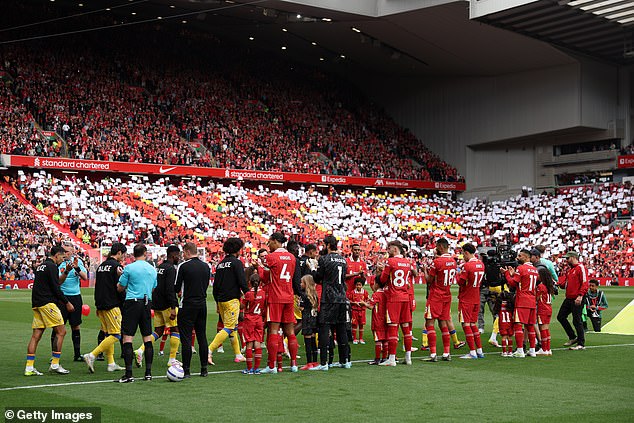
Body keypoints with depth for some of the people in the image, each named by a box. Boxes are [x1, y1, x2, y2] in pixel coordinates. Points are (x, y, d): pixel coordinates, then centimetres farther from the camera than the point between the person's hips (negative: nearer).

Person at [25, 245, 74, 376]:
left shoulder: (40, 266, 21)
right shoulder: (52, 266, -8)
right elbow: (56, 288, -12)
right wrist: (67, 303, -4)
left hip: (36, 304, 9)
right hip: (47, 303, -9)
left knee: (36, 335, 6)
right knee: (61, 331, -3)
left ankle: (29, 368, 3)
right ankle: (55, 365, -4)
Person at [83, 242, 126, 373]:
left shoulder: (101, 266, 15)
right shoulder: (116, 266, -10)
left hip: (101, 305, 9)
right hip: (112, 306, -9)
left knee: (107, 334, 14)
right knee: (116, 335, -7)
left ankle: (111, 363, 14)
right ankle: (92, 356, -16)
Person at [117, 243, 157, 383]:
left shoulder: (129, 268, -5)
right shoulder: (152, 269, 9)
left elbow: (120, 288, 2)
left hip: (132, 303, -5)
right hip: (147, 303, 5)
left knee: (127, 337, -4)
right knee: (147, 338, 9)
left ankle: (129, 374, -10)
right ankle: (148, 373, 10)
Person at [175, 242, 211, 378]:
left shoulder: (183, 266, -10)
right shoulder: (206, 266, 7)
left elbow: (176, 288, -9)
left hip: (187, 306, -5)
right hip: (202, 304, 5)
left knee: (186, 338, -2)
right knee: (202, 337, 11)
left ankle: (186, 370, -3)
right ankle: (204, 369, 13)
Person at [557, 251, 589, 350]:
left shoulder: (581, 268, -10)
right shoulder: (569, 269, 19)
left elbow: (585, 283, -17)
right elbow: (564, 281, 15)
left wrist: (580, 296, -26)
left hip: (577, 300, -10)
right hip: (568, 299, 10)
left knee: (577, 321, -5)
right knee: (561, 317, 13)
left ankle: (581, 344, 3)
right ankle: (572, 337, 23)